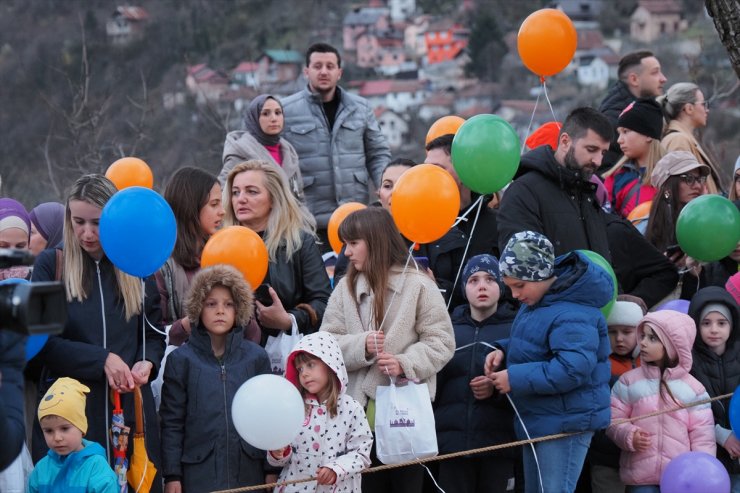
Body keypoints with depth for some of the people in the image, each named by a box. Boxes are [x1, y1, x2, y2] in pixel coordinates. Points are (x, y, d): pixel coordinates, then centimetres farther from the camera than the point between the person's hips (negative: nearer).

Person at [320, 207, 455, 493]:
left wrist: (405, 364, -20)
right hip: (360, 409, 3)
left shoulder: (418, 285, -3)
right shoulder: (345, 288, 9)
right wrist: (361, 346, -15)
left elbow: (441, 341, -5)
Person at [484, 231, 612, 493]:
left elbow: (573, 368, -34)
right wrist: (504, 350, 2)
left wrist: (516, 378, -27)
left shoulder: (571, 315, -25)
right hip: (537, 420, 11)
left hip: (565, 424, -11)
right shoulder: (536, 301, 8)